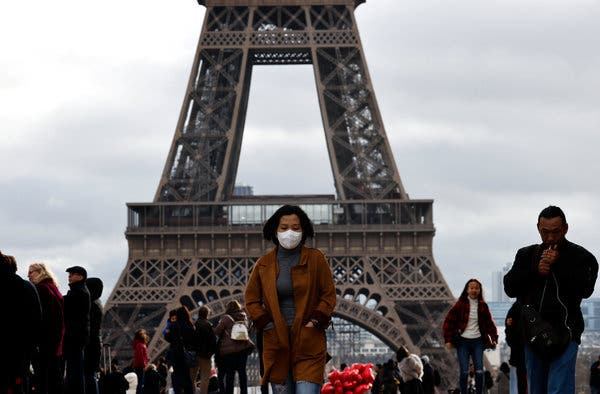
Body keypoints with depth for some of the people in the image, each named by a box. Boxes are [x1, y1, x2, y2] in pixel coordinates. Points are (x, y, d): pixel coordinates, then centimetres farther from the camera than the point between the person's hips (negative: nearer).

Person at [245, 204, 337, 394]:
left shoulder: (316, 259, 2)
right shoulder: (263, 264, 7)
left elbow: (329, 295, 4)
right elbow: (251, 299, 12)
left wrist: (314, 322, -7)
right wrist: (267, 324, -1)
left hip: (309, 343, -2)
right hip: (276, 344, 2)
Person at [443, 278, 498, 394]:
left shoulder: (483, 306, 7)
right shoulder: (460, 304, -1)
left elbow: (489, 323, 14)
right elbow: (449, 321, -2)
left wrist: (494, 338, 3)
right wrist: (448, 340, -8)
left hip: (477, 341, 2)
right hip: (462, 341, -2)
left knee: (479, 371, -6)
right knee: (464, 372, -6)